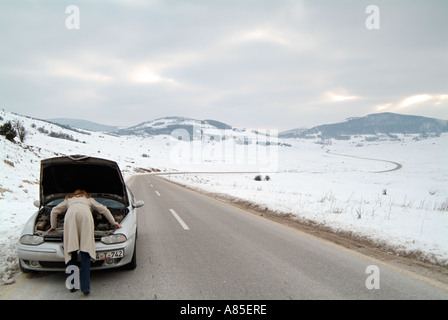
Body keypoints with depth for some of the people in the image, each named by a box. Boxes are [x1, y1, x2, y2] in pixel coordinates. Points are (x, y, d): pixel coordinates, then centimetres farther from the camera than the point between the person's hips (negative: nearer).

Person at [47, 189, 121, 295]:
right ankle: (85, 287, -12)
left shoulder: (68, 200, 42)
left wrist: (53, 226, 53)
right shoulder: (89, 199, 40)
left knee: (71, 250, 5)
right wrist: (113, 222, 46)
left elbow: (54, 211, 40)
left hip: (70, 215, 1)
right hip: (85, 215, -1)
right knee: (85, 250, -5)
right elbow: (104, 209, 37)